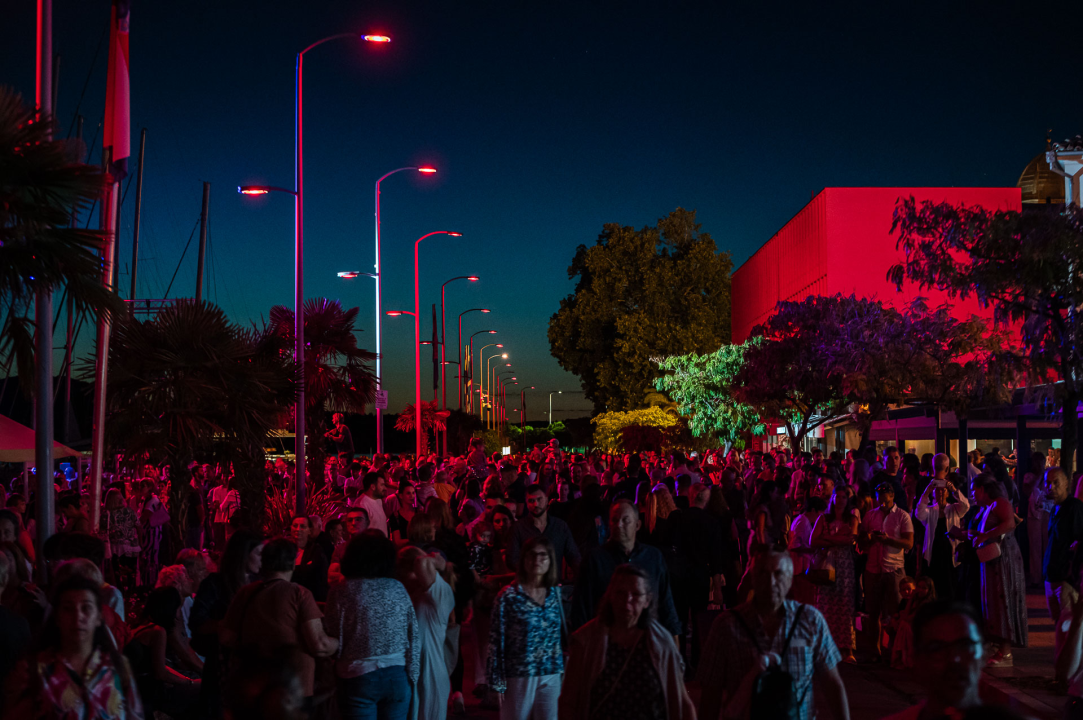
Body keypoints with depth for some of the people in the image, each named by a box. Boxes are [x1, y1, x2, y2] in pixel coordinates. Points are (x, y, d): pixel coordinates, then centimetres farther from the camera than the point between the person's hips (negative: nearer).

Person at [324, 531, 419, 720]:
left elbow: (335, 641, -5)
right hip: (397, 676, 3)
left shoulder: (341, 591, -6)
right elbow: (414, 637, 3)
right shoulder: (398, 589, 3)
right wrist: (411, 675, 10)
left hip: (359, 677, -3)